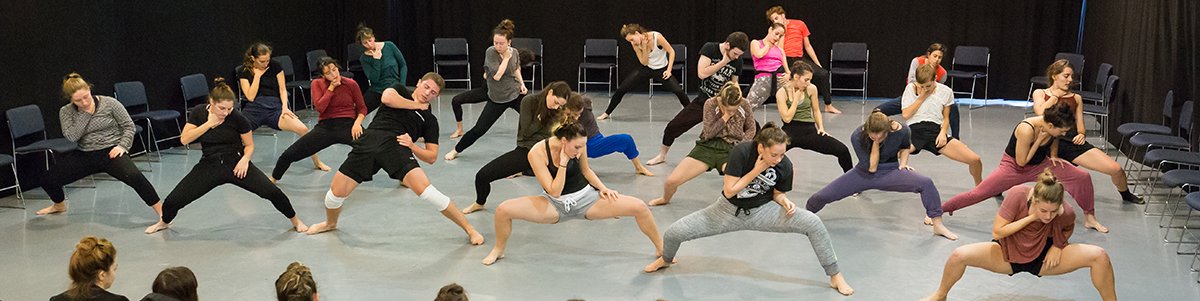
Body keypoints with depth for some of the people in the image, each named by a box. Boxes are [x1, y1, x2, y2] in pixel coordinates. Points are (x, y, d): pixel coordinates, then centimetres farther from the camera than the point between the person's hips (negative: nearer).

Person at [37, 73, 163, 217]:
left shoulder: (109, 103, -7)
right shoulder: (66, 112, 0)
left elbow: (128, 126, -1)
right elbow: (71, 137, -15)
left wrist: (123, 146, -15)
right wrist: (86, 113, -15)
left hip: (111, 152, -4)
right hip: (85, 155, 4)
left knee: (134, 177, -33)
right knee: (48, 180, 0)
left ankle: (160, 210, -23)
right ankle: (59, 205, 35)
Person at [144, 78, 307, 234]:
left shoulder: (237, 118, -12)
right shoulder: (199, 112, -6)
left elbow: (249, 145, -1)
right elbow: (184, 139, -12)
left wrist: (245, 159, -21)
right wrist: (209, 123, -17)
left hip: (236, 163, -2)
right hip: (209, 165, 2)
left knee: (272, 192, -21)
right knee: (174, 200, -5)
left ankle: (295, 221, 5)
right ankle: (164, 222, 33)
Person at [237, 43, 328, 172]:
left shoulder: (275, 67, 6)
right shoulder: (244, 72, 5)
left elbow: (282, 89, 7)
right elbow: (250, 97, -4)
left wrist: (284, 107, -9)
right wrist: (257, 75, -6)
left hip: (274, 107, 0)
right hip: (253, 109, 0)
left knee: (303, 129, -22)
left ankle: (317, 162, -3)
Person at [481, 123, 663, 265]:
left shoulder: (579, 145, -12)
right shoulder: (537, 153, -22)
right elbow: (554, 192, -23)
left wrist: (603, 188, -4)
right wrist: (563, 163, -29)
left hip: (586, 198, 2)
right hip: (556, 205, -2)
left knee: (640, 207, -14)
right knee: (503, 210, -23)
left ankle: (661, 249, 13)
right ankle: (499, 250, 9)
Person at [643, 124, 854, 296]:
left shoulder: (785, 165, -17)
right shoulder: (742, 152, -25)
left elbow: (777, 193, 2)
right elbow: (729, 191, -23)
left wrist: (785, 201, -20)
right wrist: (756, 171, -28)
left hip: (763, 211, 1)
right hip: (730, 210, -1)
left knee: (813, 224, -22)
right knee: (673, 233, -11)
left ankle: (836, 276, -4)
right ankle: (666, 259, 30)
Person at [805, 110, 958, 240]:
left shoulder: (902, 131, -20)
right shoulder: (857, 136, -23)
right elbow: (871, 167, -22)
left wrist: (903, 163, -8)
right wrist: (875, 143, -28)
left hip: (890, 172, 0)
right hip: (864, 174, 0)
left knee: (926, 183, -27)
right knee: (822, 196, -9)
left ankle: (937, 224, -13)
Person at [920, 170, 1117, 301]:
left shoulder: (1066, 213, -24)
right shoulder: (1018, 194, -30)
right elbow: (997, 232, -27)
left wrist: (1058, 245, -13)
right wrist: (1031, 217, -31)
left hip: (1043, 258, 1)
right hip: (1008, 254, -1)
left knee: (1100, 256, -18)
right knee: (959, 255, -24)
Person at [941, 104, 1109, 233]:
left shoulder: (1053, 127, -16)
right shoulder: (1026, 130, -36)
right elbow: (1021, 161, -26)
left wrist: (1053, 155, -1)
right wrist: (1040, 140, -29)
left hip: (1040, 164, 6)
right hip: (1014, 167, -6)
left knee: (1083, 177, -5)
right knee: (978, 193, -12)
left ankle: (1089, 217, 14)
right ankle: (939, 210, 3)